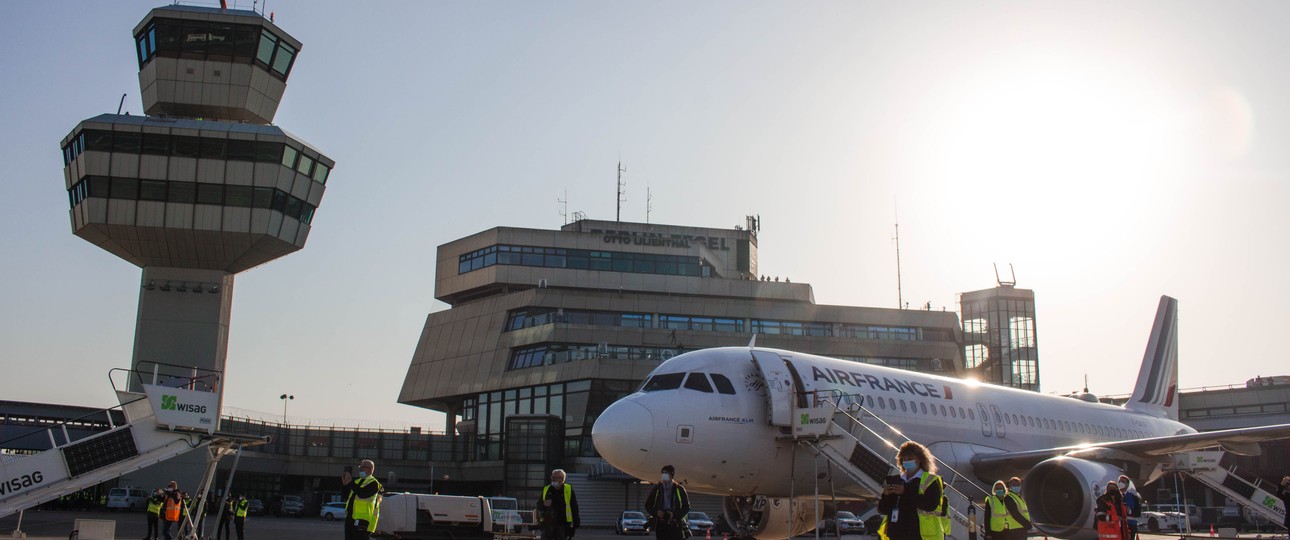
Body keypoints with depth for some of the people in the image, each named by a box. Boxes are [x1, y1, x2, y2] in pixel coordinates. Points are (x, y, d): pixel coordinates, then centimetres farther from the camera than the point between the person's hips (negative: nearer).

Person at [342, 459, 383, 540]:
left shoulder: (373, 483, -7)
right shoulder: (357, 481, 19)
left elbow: (362, 494, -25)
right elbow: (346, 496, 17)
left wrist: (350, 482, -22)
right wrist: (345, 484, 1)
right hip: (350, 518, 9)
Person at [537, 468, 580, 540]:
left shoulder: (568, 490, 2)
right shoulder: (546, 489, 9)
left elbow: (574, 507, 3)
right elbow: (539, 506, 13)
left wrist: (576, 523, -3)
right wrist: (544, 504, -10)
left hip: (562, 525, -2)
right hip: (547, 524, 2)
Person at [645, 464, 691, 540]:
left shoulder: (679, 489, 4)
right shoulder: (656, 489, 8)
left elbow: (686, 507, 3)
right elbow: (648, 505, 11)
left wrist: (675, 514, -13)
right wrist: (656, 512, -9)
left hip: (675, 525, -2)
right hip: (660, 524, 2)